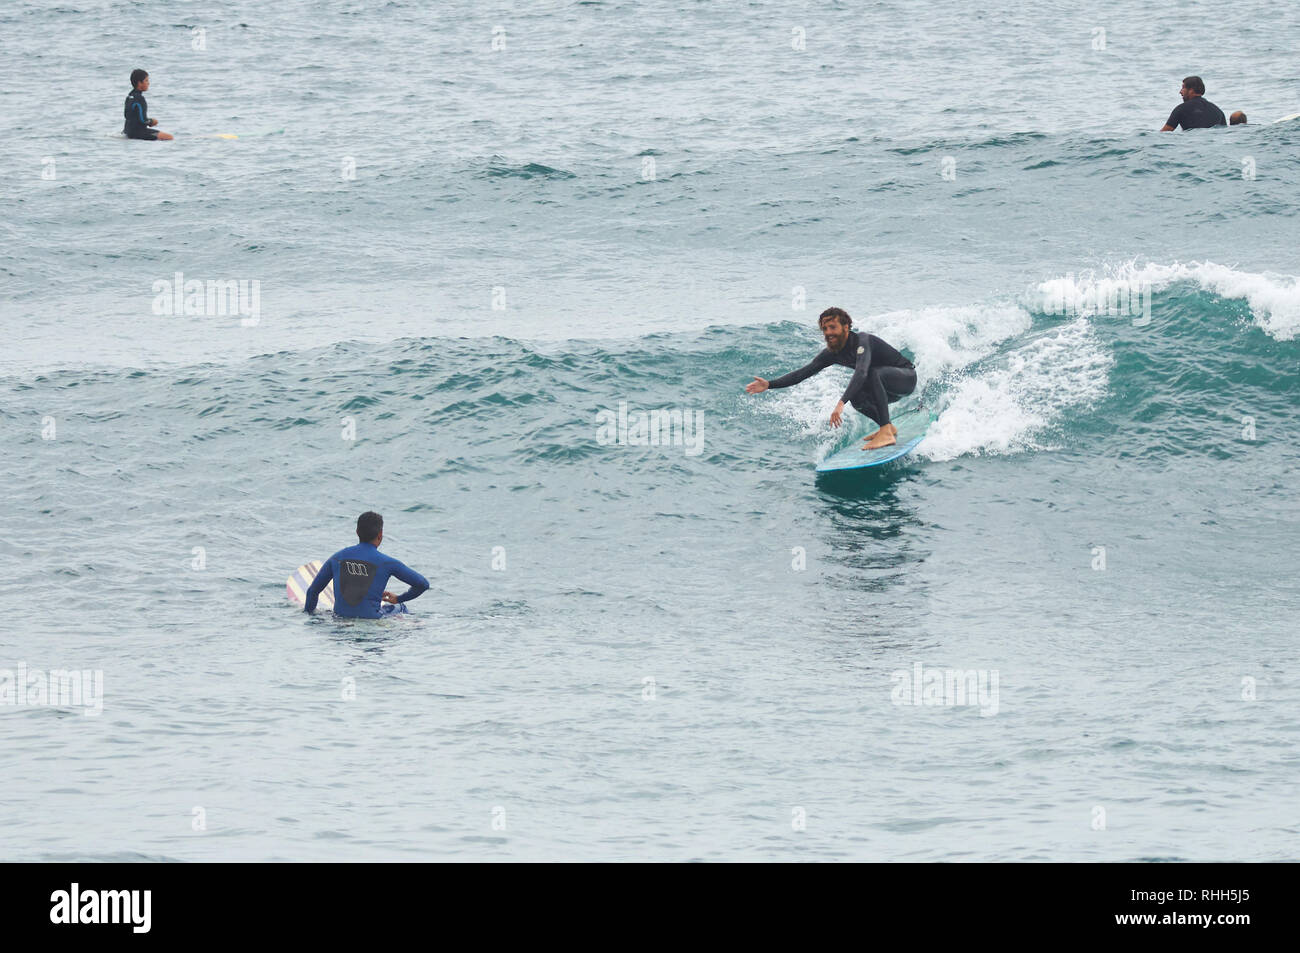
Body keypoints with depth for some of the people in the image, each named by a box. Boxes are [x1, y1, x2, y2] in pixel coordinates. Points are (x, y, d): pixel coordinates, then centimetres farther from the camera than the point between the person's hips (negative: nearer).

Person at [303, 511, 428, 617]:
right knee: (400, 607, 27)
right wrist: (398, 599, 17)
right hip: (370, 617, -3)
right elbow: (423, 584, 0)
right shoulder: (386, 563, -4)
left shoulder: (337, 558, 5)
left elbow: (312, 591, 12)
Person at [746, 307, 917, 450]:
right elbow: (804, 372, -3)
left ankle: (886, 433, -36)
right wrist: (770, 385, -13)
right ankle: (889, 427, 10)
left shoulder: (862, 340, -29)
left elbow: (861, 372, -45)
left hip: (907, 377, -8)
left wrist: (841, 403, -55)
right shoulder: (832, 353, -4)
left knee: (874, 374, -35)